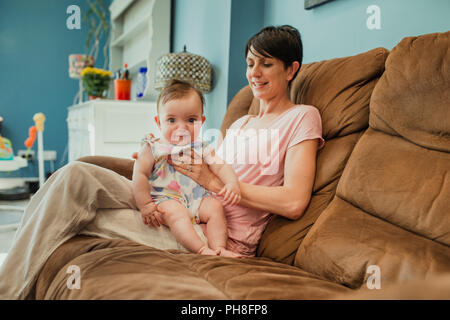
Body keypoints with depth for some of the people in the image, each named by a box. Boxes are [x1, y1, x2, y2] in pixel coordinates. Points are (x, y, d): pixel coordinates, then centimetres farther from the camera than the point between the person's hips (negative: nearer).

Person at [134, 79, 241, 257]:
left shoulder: (202, 149, 10)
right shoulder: (153, 148, 0)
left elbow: (220, 167, 4)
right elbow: (140, 174, -5)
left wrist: (232, 183, -19)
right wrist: (145, 205, -12)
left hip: (198, 200, 4)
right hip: (167, 199, -4)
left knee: (215, 206, -19)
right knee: (175, 212, -32)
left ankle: (219, 248, -19)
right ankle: (201, 249, -38)